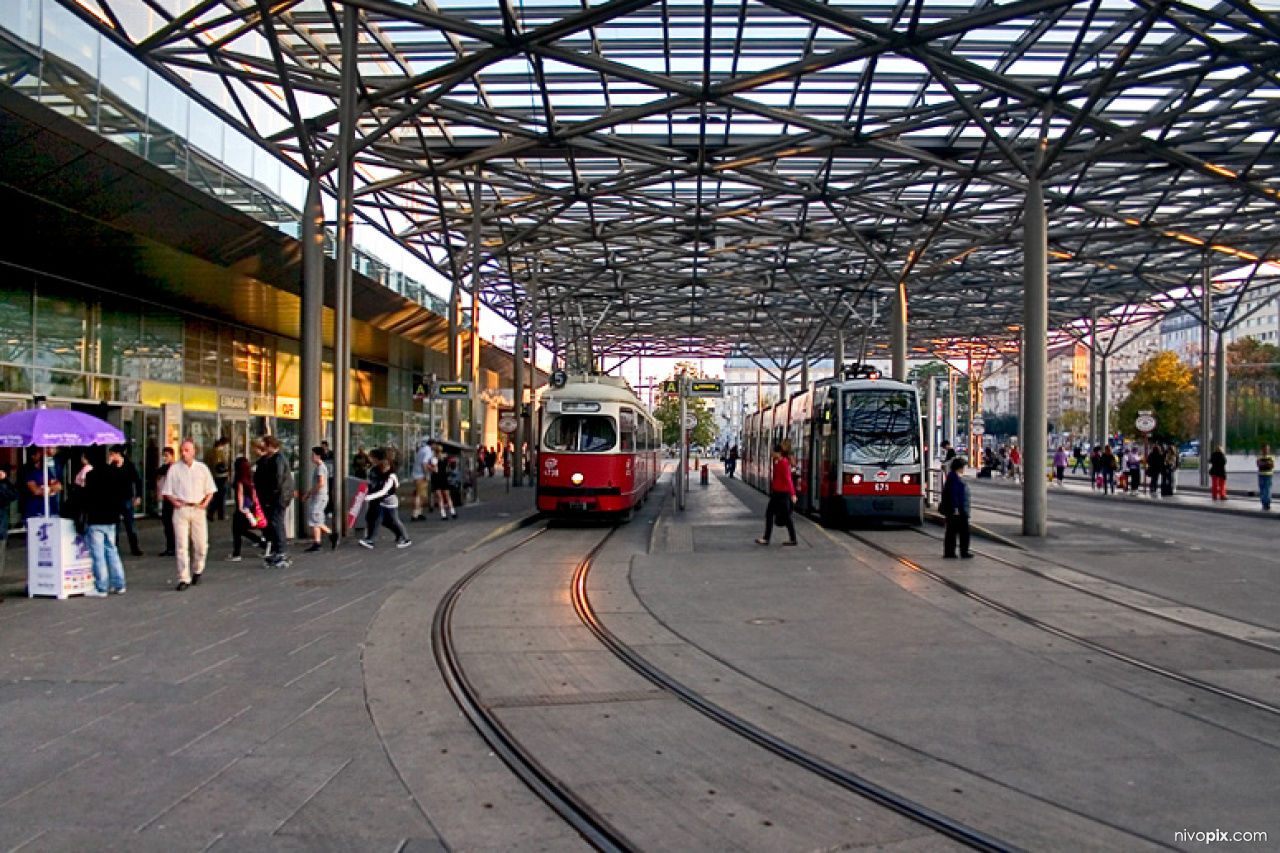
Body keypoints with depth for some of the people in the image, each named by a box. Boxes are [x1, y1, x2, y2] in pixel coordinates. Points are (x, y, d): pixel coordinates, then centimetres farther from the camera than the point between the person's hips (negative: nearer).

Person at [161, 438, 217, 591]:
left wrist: (205, 502, -1)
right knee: (181, 544, -7)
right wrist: (174, 502, -6)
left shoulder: (202, 468, 10)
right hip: (181, 509, -1)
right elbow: (166, 491, 9)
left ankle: (197, 570, 27)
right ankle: (183, 578, -5)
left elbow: (210, 490, 15)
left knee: (201, 545, 1)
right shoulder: (174, 469, 6)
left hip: (198, 509, 1)